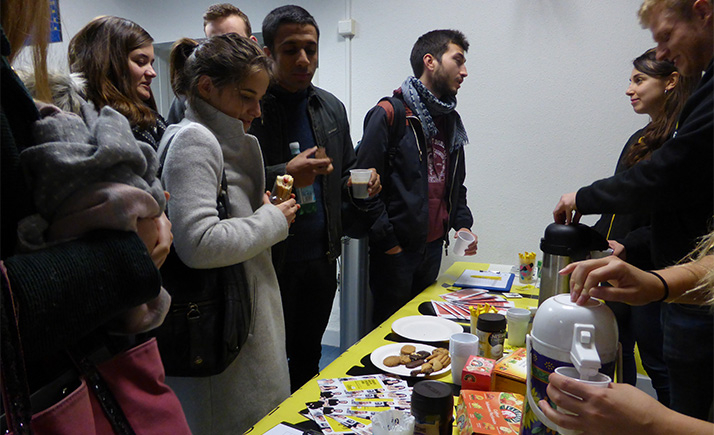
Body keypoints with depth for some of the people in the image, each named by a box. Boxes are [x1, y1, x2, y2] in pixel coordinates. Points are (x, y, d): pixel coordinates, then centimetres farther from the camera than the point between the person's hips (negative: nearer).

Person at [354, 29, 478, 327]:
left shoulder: (451, 120, 13)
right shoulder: (389, 114, -11)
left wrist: (462, 223, 5)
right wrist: (387, 240, -16)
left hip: (434, 246, 7)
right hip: (395, 249, -7)